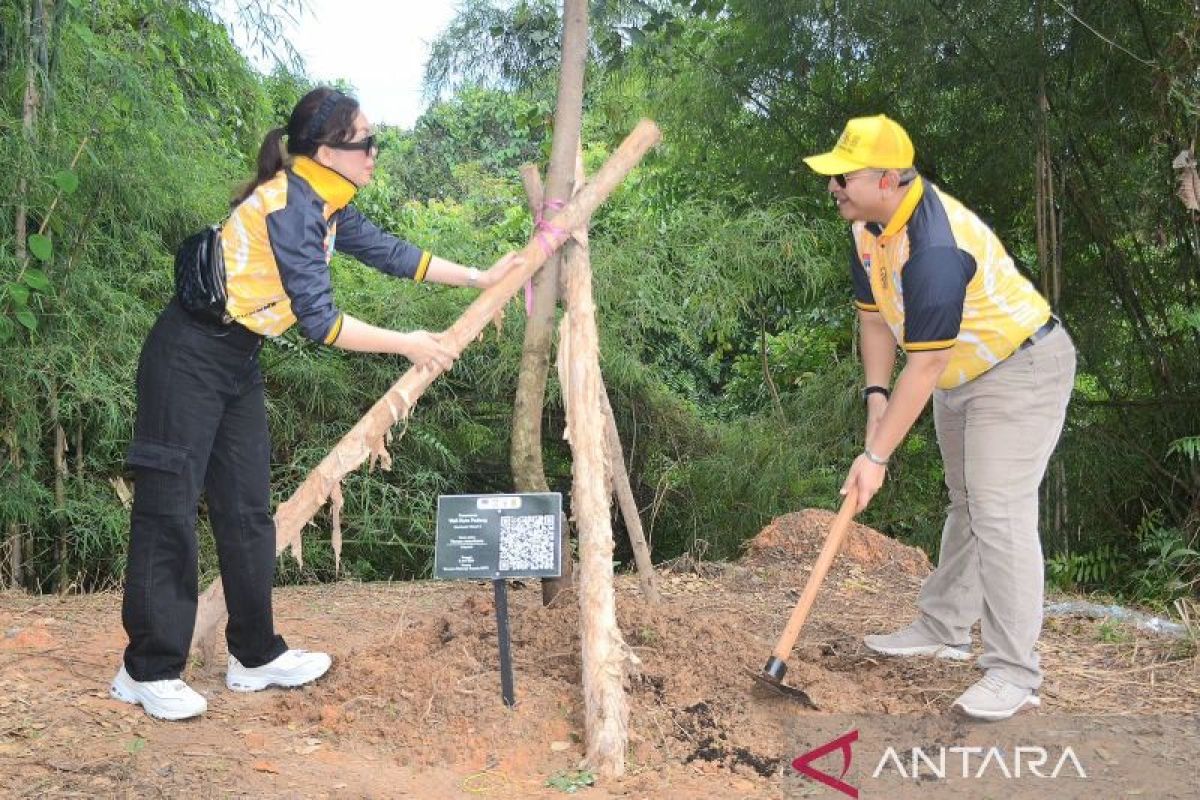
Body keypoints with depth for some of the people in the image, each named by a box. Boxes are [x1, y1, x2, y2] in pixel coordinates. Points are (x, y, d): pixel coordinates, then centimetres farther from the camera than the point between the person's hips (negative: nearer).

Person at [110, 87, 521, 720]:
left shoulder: (325, 204, 5)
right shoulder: (288, 206, -23)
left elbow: (388, 252, 14)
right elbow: (320, 322, -23)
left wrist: (483, 279, 14)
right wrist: (407, 346, -14)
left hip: (237, 361, 9)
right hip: (188, 358, -9)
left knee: (246, 508, 10)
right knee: (170, 508, -3)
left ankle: (254, 654, 18)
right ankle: (148, 670, 6)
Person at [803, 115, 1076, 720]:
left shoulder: (934, 247, -34)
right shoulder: (869, 224, -4)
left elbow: (923, 366, -33)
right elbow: (875, 314, 4)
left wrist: (876, 456, -29)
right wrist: (876, 394, -9)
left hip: (1022, 369, -10)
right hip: (962, 374, 10)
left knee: (999, 513, -15)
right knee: (964, 506, 19)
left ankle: (1013, 675, -8)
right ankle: (944, 629, 33)